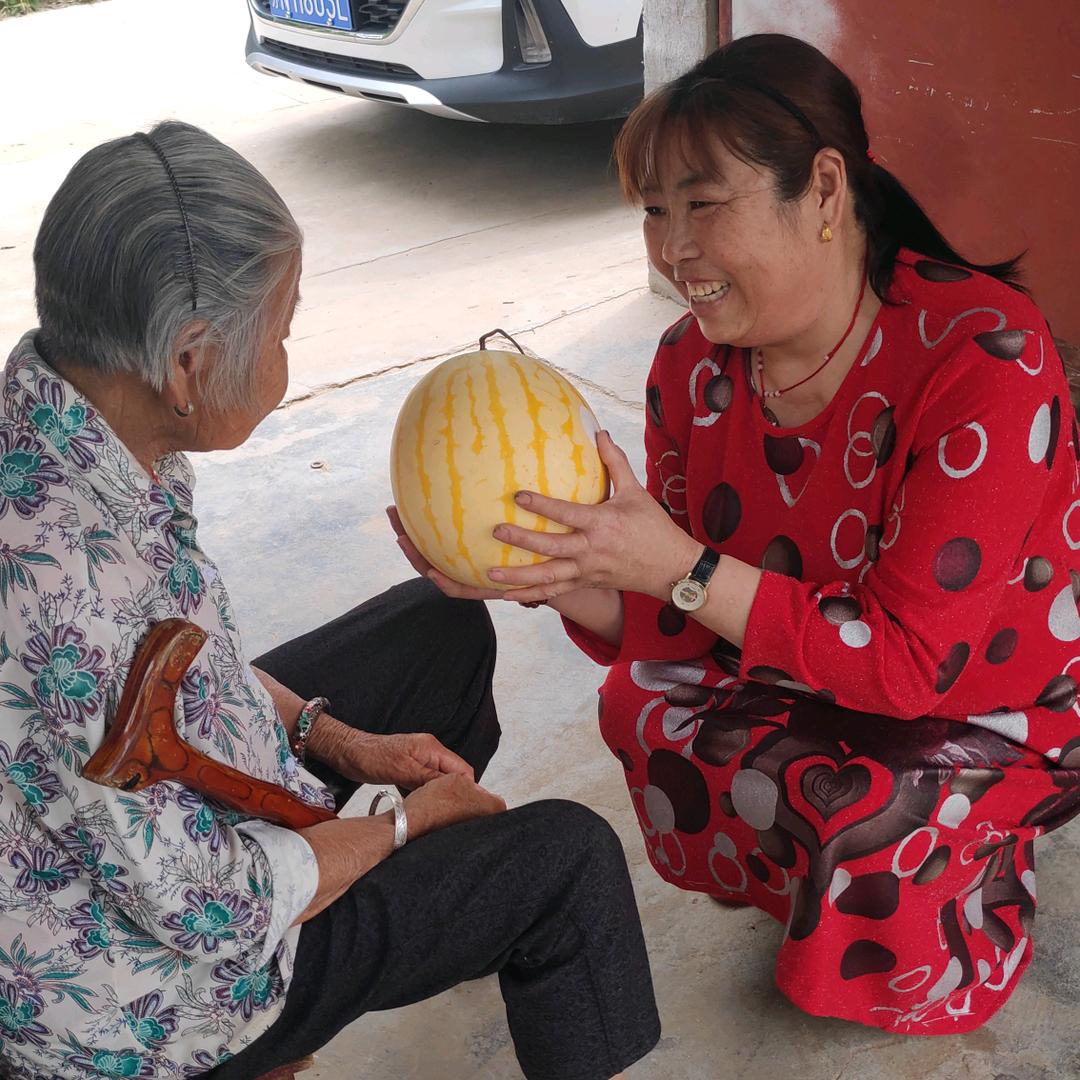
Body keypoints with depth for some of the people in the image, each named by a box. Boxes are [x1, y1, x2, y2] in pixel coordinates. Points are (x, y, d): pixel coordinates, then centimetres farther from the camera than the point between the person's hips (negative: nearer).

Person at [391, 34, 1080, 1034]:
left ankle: (987, 850, 4)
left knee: (873, 822, -32)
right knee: (644, 701, -17)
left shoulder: (985, 355, -30)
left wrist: (683, 569, -38)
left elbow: (910, 659, -30)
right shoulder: (696, 365, -11)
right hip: (814, 684, 6)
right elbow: (672, 626, -7)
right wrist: (557, 578, -27)